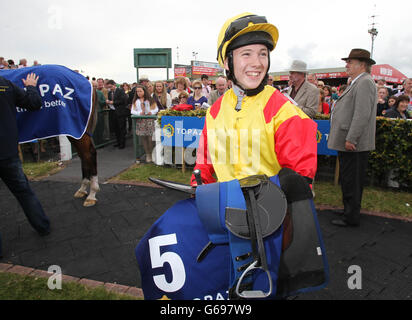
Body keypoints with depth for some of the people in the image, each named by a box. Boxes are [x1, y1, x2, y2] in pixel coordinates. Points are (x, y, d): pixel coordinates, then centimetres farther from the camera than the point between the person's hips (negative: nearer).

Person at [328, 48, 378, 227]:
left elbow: (362, 114, -22)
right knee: (348, 181, 17)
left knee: (352, 183, -2)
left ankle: (351, 218, 8)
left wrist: (351, 139, -23)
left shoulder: (365, 82, -13)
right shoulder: (357, 82, 19)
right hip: (349, 144, 10)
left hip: (353, 145, -10)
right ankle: (350, 212, 29)